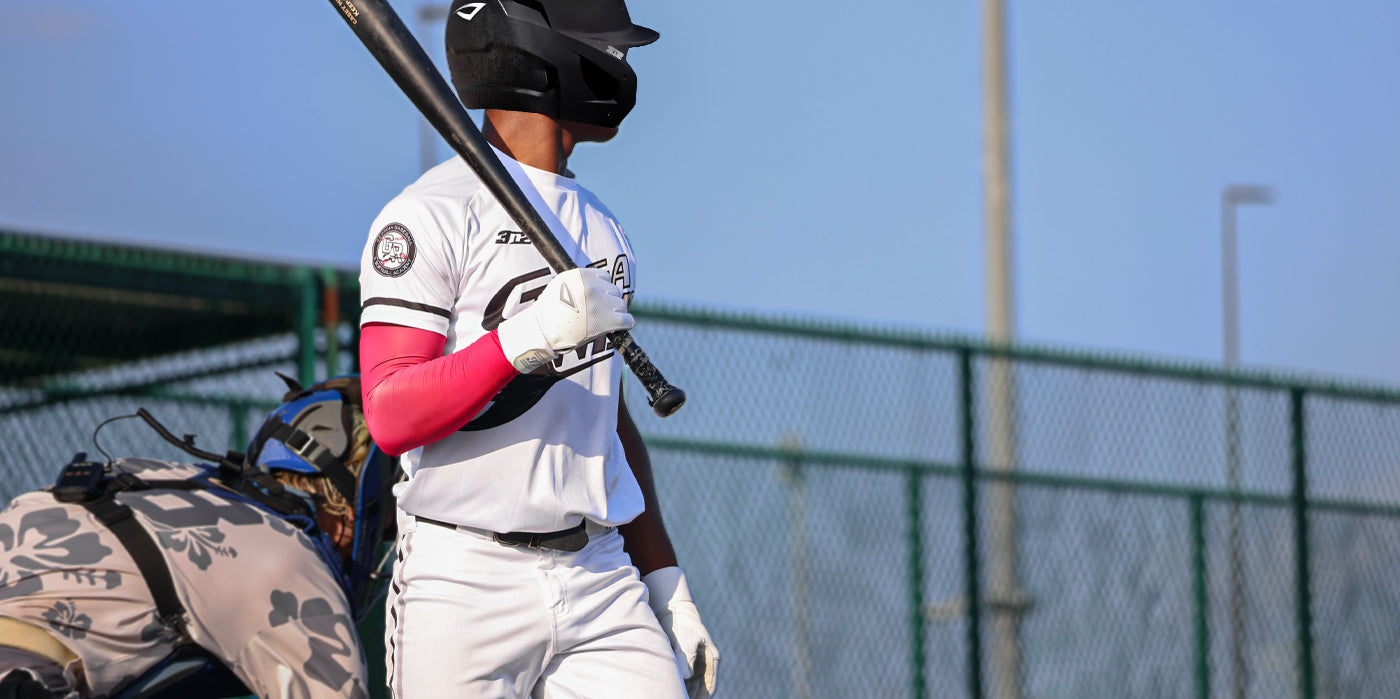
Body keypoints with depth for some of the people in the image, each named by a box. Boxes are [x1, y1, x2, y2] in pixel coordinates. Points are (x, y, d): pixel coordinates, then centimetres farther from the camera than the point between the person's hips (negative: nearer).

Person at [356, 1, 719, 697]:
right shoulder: (433, 215, -7)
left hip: (603, 580, 6)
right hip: (465, 589, -6)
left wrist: (664, 582, 19)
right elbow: (392, 418, -16)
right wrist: (528, 337, -26)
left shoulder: (600, 228, 18)